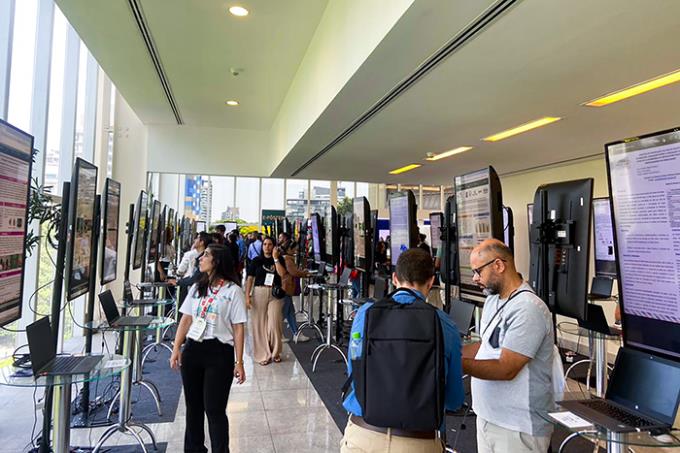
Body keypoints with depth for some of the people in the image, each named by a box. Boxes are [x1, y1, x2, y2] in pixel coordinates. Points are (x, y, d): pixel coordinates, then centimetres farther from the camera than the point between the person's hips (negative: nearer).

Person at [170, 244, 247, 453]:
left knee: (214, 409, -1)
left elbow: (238, 328, -7)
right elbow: (186, 320, 11)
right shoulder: (196, 288, 10)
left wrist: (239, 362, -9)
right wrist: (176, 349, 2)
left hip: (219, 353, -5)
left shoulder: (233, 290, -6)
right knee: (193, 405, 16)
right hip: (192, 350, 5)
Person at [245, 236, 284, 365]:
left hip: (275, 294, -1)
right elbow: (250, 278, 3)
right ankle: (263, 355, 17)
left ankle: (275, 352, 18)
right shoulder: (256, 261, 6)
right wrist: (247, 295, -5)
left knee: (274, 324, -5)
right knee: (260, 324, 4)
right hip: (259, 293, 1)